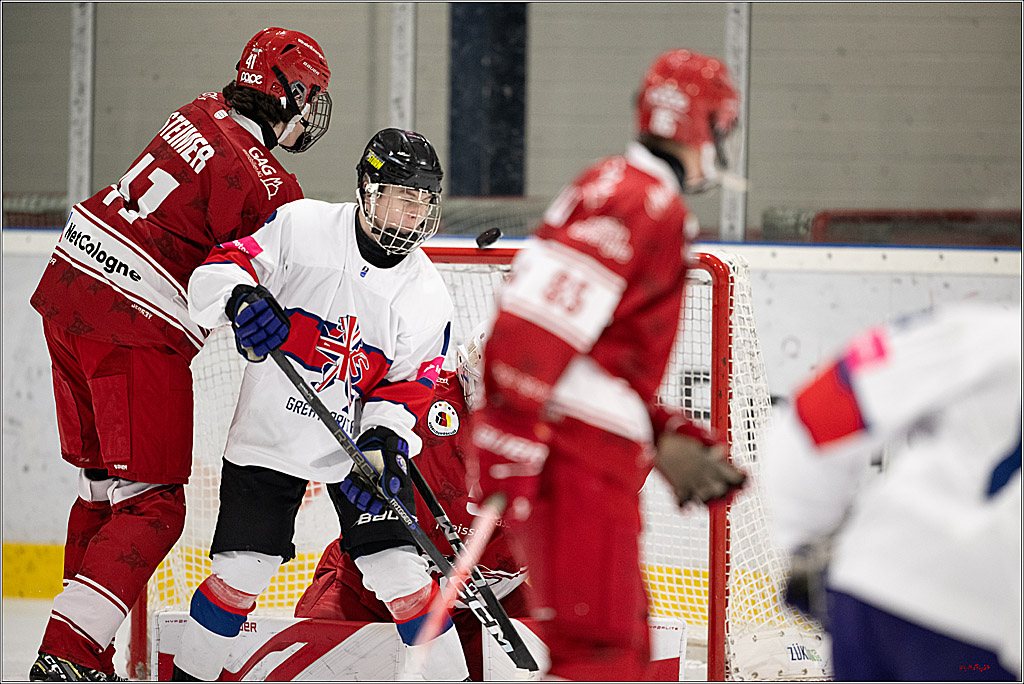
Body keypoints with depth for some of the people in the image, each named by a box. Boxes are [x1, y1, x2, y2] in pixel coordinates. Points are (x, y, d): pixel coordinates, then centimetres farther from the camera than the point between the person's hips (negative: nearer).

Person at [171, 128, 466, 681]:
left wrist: (382, 443, -18)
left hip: (360, 438, 2)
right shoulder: (301, 226, -11)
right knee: (241, 573, -5)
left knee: (398, 569, -9)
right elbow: (216, 271, -10)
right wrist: (241, 297, -33)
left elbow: (407, 386, -1)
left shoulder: (428, 297, -4)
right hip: (269, 432, -1)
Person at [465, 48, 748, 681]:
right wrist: (515, 437, -25)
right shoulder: (640, 202, -12)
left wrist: (669, 443, 21)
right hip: (571, 462, -11)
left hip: (597, 468, 11)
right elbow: (535, 319, -23)